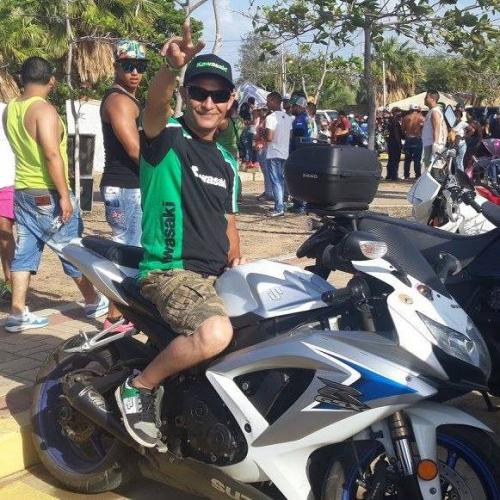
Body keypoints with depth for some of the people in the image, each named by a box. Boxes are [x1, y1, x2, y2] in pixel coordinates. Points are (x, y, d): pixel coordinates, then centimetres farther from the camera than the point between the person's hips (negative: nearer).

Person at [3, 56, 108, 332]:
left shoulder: (10, 109, 9)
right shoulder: (44, 109, -17)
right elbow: (52, 154, -24)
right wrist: (64, 195, -22)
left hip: (22, 191, 8)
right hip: (48, 193, -8)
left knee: (24, 252, 8)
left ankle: (18, 312, 5)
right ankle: (93, 301, 20)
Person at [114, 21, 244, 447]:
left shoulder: (226, 161, 16)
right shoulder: (166, 136, -5)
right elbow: (155, 104, -29)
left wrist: (238, 262, 9)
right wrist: (171, 67, -50)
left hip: (217, 274, 8)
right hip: (169, 271, -8)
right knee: (216, 333, -34)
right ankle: (139, 387, -9)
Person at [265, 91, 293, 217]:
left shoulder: (271, 117, -15)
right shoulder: (288, 117, 9)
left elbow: (269, 137, -20)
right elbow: (290, 135, 12)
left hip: (273, 154, -7)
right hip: (284, 153, 8)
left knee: (275, 181, -5)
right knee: (281, 180, 15)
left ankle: (279, 208, -6)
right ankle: (281, 205, 19)